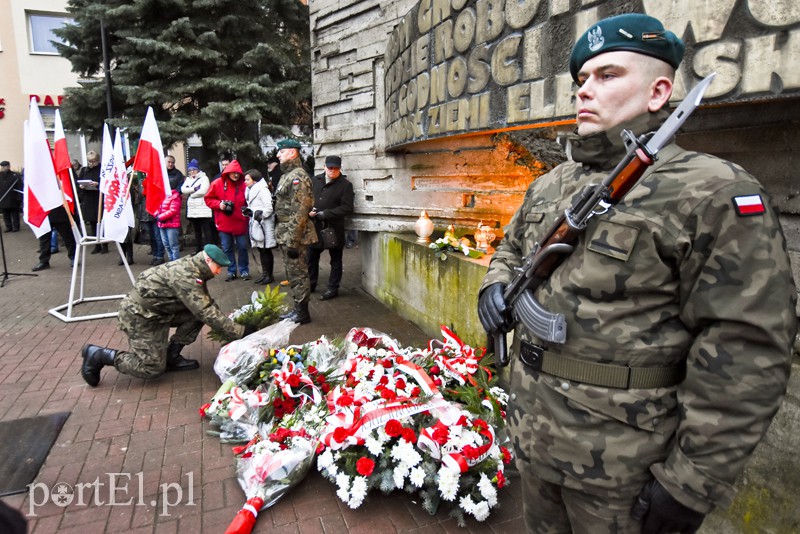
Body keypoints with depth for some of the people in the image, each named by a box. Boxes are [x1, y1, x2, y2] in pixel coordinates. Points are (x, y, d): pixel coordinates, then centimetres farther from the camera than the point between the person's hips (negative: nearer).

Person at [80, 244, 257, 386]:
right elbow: (207, 313, -32)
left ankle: (171, 356, 7)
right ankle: (98, 355, 7)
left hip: (157, 309, 9)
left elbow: (207, 304, 9)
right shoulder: (186, 277, -29)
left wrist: (228, 322, 0)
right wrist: (241, 331, -29)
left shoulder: (192, 267, 0)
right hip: (138, 315, -9)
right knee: (154, 368, -4)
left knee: (196, 314, -4)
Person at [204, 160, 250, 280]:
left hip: (240, 222, 0)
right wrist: (219, 204, -13)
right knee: (227, 248, 9)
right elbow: (208, 199, 3)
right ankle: (231, 271, 21)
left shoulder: (243, 185, -3)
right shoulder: (217, 184, -3)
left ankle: (244, 270, 20)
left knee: (242, 247, 6)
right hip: (224, 223, 1)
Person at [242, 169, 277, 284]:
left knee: (266, 250, -2)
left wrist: (260, 215, -13)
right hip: (256, 224, 9)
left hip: (264, 225, -9)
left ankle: (269, 275, 7)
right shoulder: (250, 191, 17)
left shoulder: (262, 190, -12)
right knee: (261, 250, 12)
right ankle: (264, 274, 19)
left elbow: (269, 208, -19)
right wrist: (247, 211, 2)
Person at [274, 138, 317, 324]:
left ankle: (302, 313, 7)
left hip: (293, 235, -10)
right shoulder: (287, 175, 17)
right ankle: (298, 309, 26)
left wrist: (293, 242, -23)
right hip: (284, 234, 10)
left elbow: (299, 212, -21)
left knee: (298, 273, -2)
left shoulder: (298, 176, -15)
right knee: (293, 273, 16)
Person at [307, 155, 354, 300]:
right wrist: (309, 210, -6)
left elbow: (347, 208, -14)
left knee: (335, 259, 8)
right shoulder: (316, 180, 7)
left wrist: (325, 214, -19)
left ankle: (333, 288, 19)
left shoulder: (345, 185, -7)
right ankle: (310, 284, 31)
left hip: (334, 227, -4)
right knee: (311, 257, 14)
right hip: (315, 226, 5)